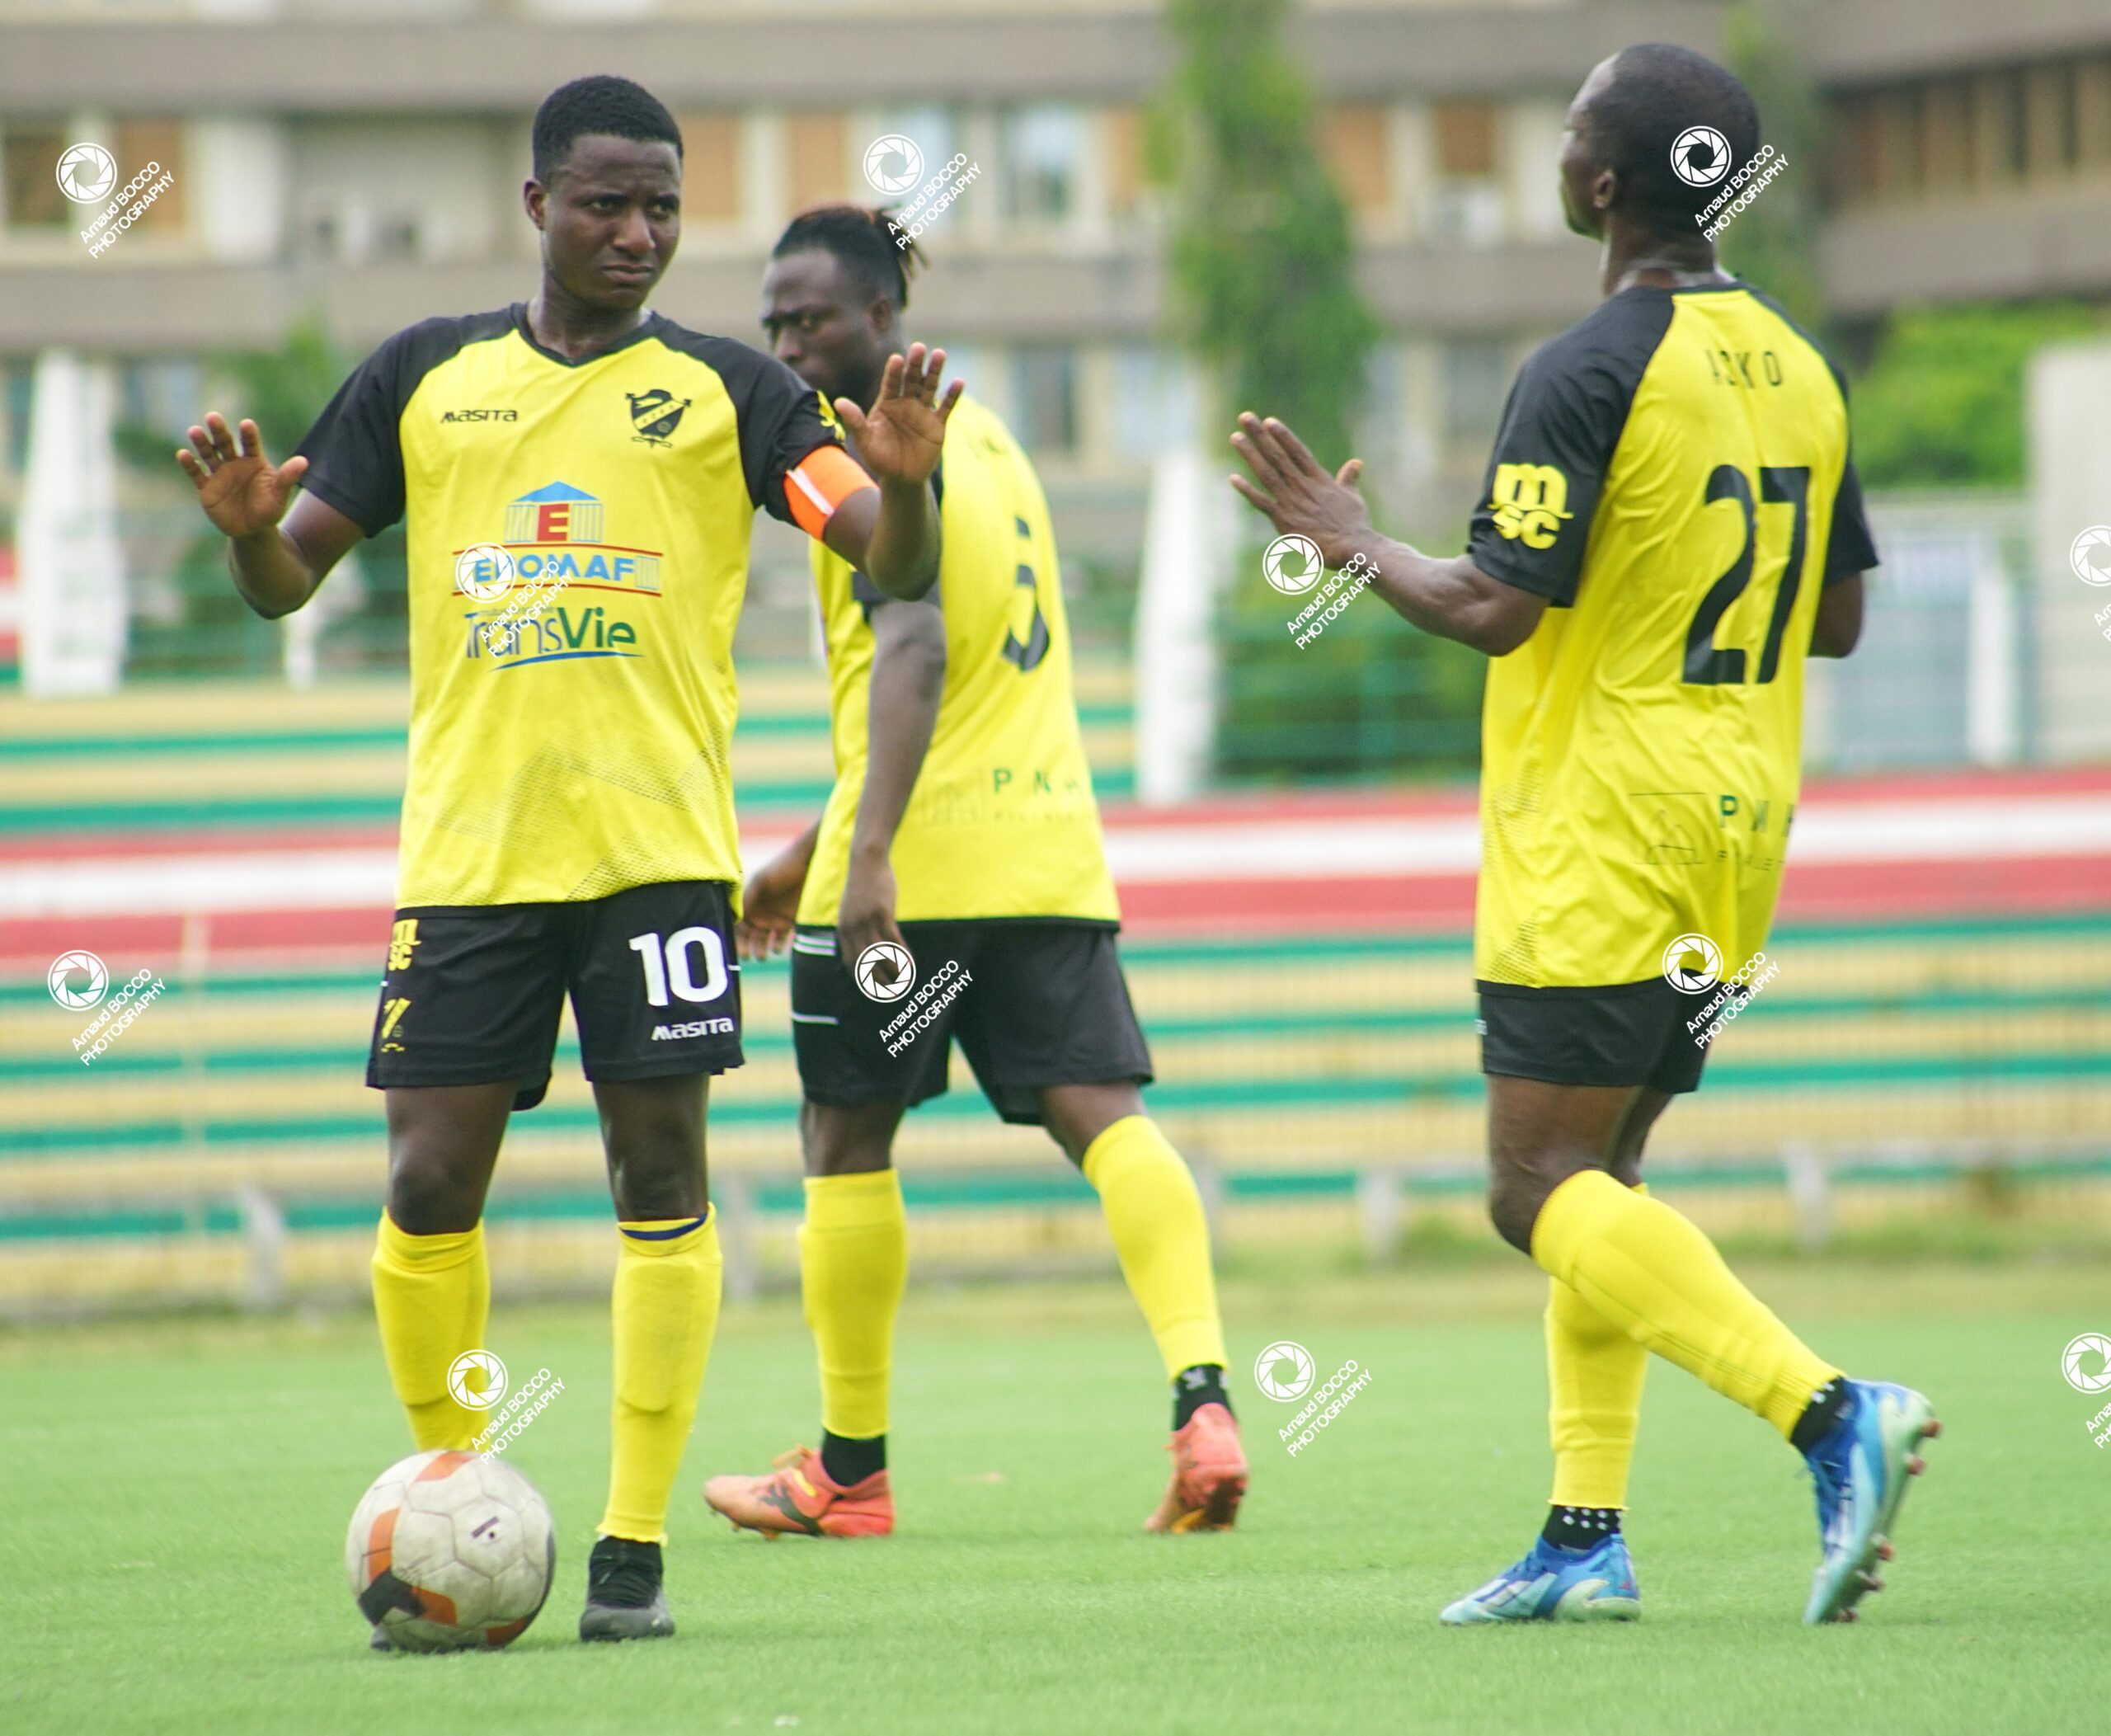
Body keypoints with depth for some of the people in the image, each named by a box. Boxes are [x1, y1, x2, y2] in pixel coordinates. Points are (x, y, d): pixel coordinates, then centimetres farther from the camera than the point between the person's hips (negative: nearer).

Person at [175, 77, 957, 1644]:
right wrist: (249, 526, -10)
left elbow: (896, 567, -3)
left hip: (659, 843, -1)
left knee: (660, 1171, -4)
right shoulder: (424, 379, 10)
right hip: (467, 850, 2)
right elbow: (289, 577, 13)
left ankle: (634, 1546, 1)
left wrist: (905, 482, -25)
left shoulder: (726, 391, 5)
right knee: (431, 1184, -2)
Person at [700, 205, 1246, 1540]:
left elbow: (912, 652, -23)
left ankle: (851, 1471, 15)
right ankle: (1204, 1398, -23)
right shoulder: (983, 436, 20)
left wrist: (868, 852, -30)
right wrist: (817, 845, 31)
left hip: (919, 864, -8)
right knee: (1105, 1115, -2)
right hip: (1050, 844, 8)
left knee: (847, 1140, 6)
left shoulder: (884, 452, -10)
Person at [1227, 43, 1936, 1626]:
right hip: (1741, 832, 8)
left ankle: (1829, 1411, -23)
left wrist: (1356, 544, -2)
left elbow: (1495, 607, -18)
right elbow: (1839, 619, 14)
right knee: (1595, 1180, 15)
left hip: (1598, 842, -8)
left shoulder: (1590, 371, -15)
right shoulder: (1799, 370, 9)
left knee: (1546, 1188, -8)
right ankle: (1587, 1538, 11)